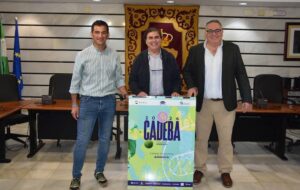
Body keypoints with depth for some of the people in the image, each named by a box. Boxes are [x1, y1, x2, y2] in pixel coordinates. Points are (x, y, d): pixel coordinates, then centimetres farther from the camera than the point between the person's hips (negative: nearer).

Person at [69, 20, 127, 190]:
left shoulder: (114, 56, 2)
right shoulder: (83, 55, -4)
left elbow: (119, 79, 8)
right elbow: (76, 81, 0)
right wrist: (74, 104, -2)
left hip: (109, 101, 3)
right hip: (88, 101, -2)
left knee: (105, 139, 10)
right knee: (82, 140, -1)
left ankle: (99, 171, 27)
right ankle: (76, 175, 15)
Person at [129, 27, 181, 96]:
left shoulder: (169, 57, 8)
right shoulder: (140, 58, 5)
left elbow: (176, 78, 9)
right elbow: (132, 80, 5)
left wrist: (176, 91, -7)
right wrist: (138, 92, -12)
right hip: (145, 98, 0)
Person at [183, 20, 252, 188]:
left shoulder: (232, 49, 0)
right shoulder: (195, 50, 2)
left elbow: (241, 74, -1)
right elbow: (187, 71, 9)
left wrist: (247, 98, -5)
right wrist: (191, 86, -9)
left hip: (226, 103, 0)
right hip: (203, 103, 1)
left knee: (226, 139, 8)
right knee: (201, 139, 10)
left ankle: (225, 171, 23)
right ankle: (199, 169, 26)